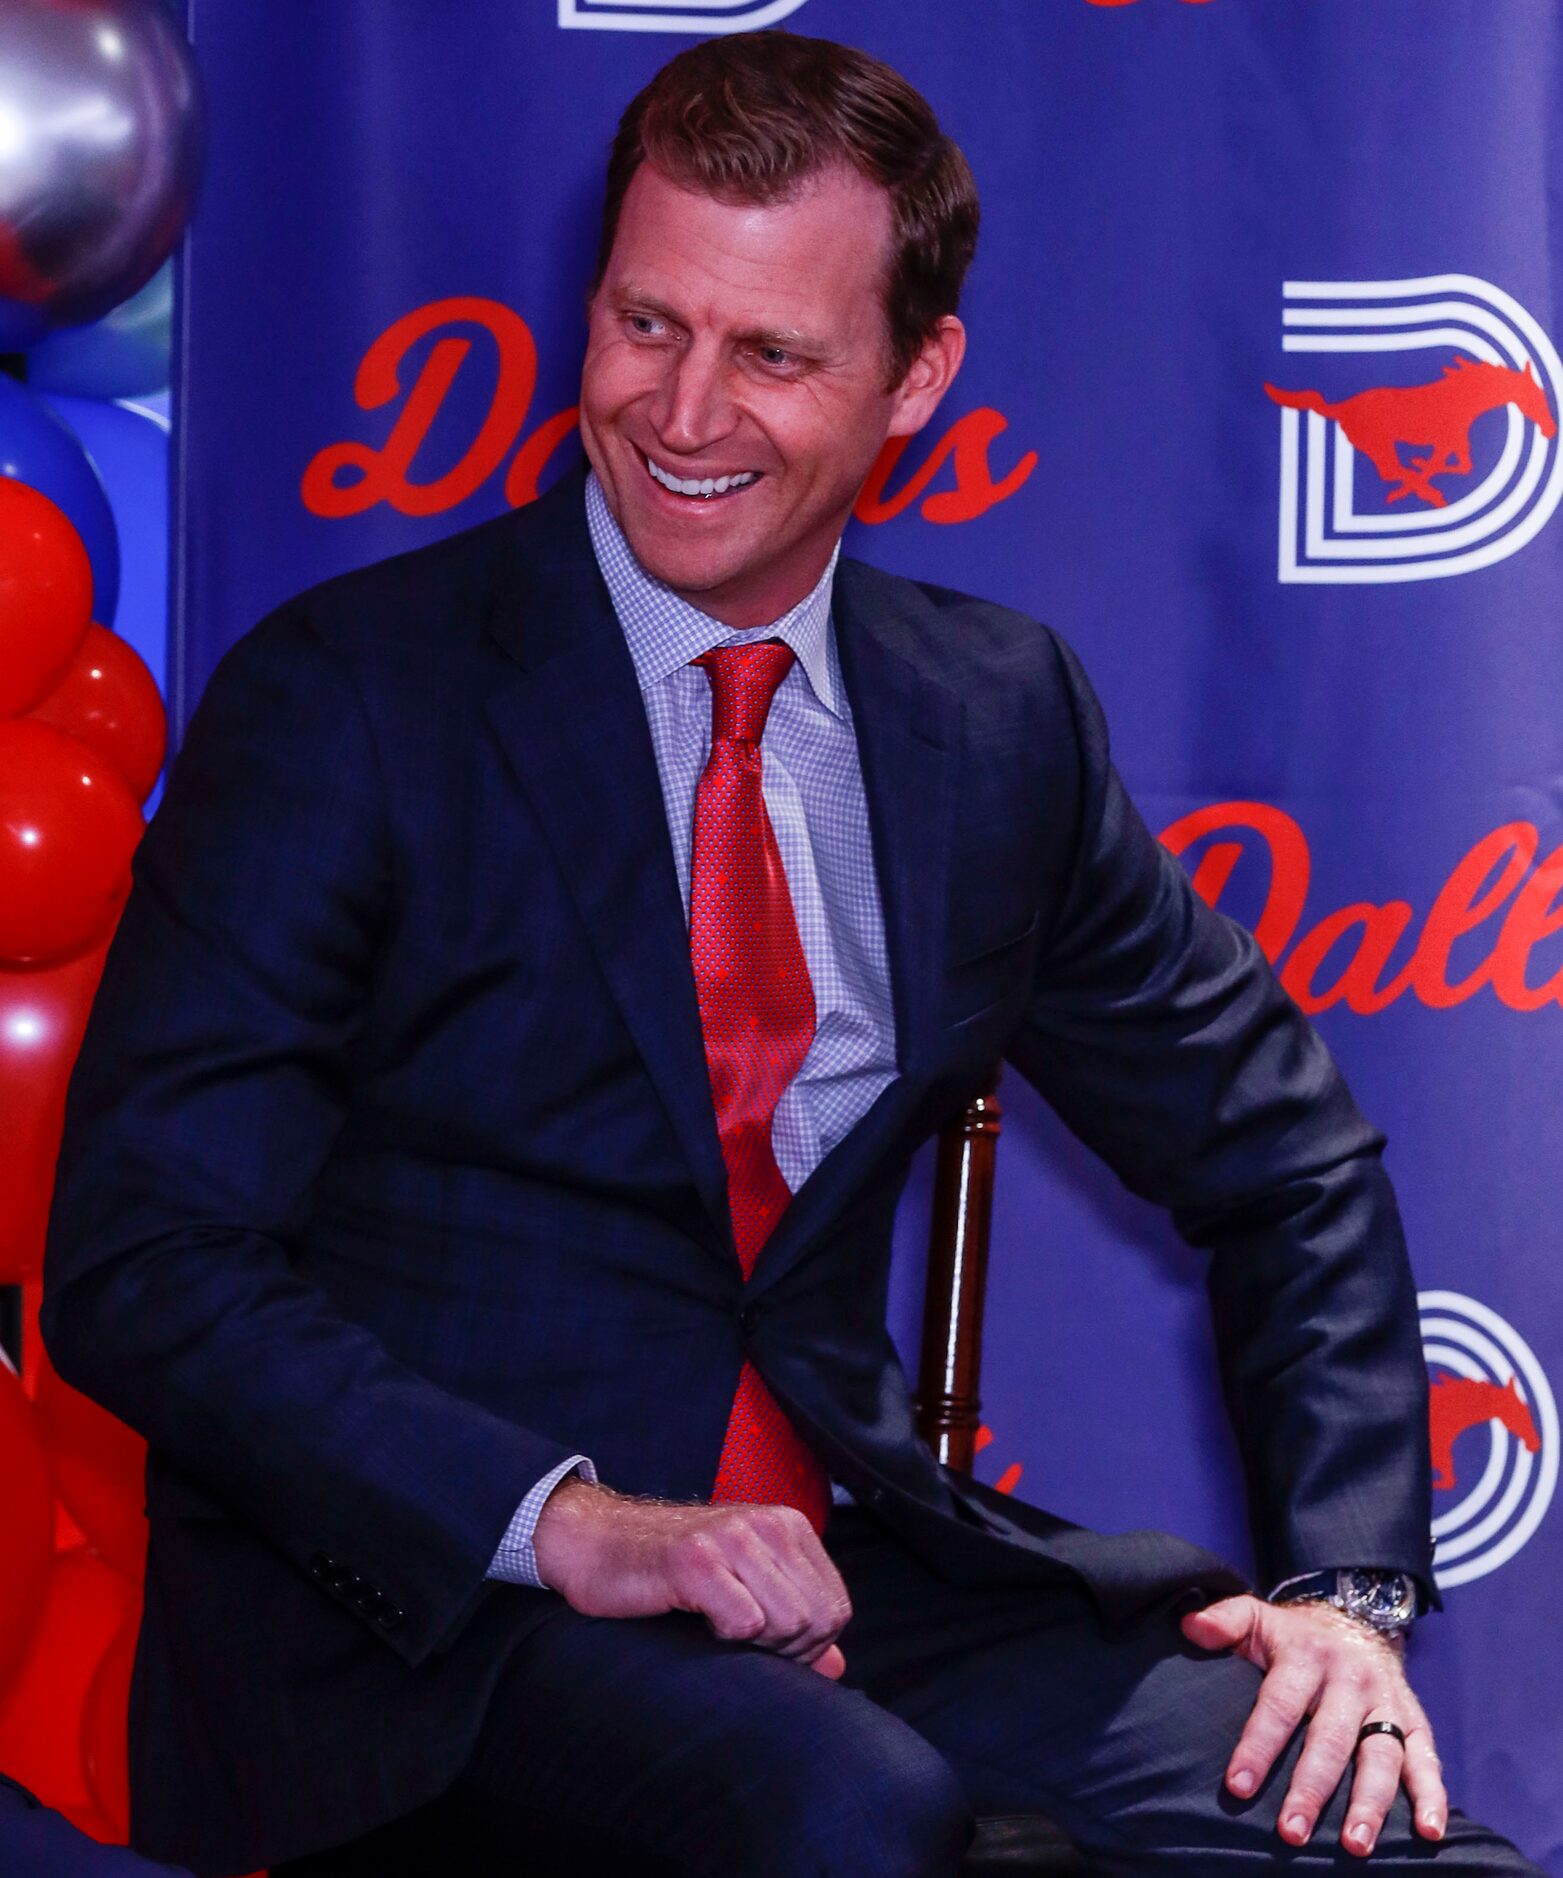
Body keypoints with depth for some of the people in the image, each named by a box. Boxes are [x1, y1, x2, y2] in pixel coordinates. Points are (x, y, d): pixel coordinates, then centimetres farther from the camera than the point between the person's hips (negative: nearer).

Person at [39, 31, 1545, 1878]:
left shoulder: (1003, 717, 9)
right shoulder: (350, 698, -5)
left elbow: (1283, 1163, 18)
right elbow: (141, 1259, -11)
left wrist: (1345, 1583, 1)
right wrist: (561, 1520, -24)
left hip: (845, 1545, 5)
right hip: (432, 1604, -4)